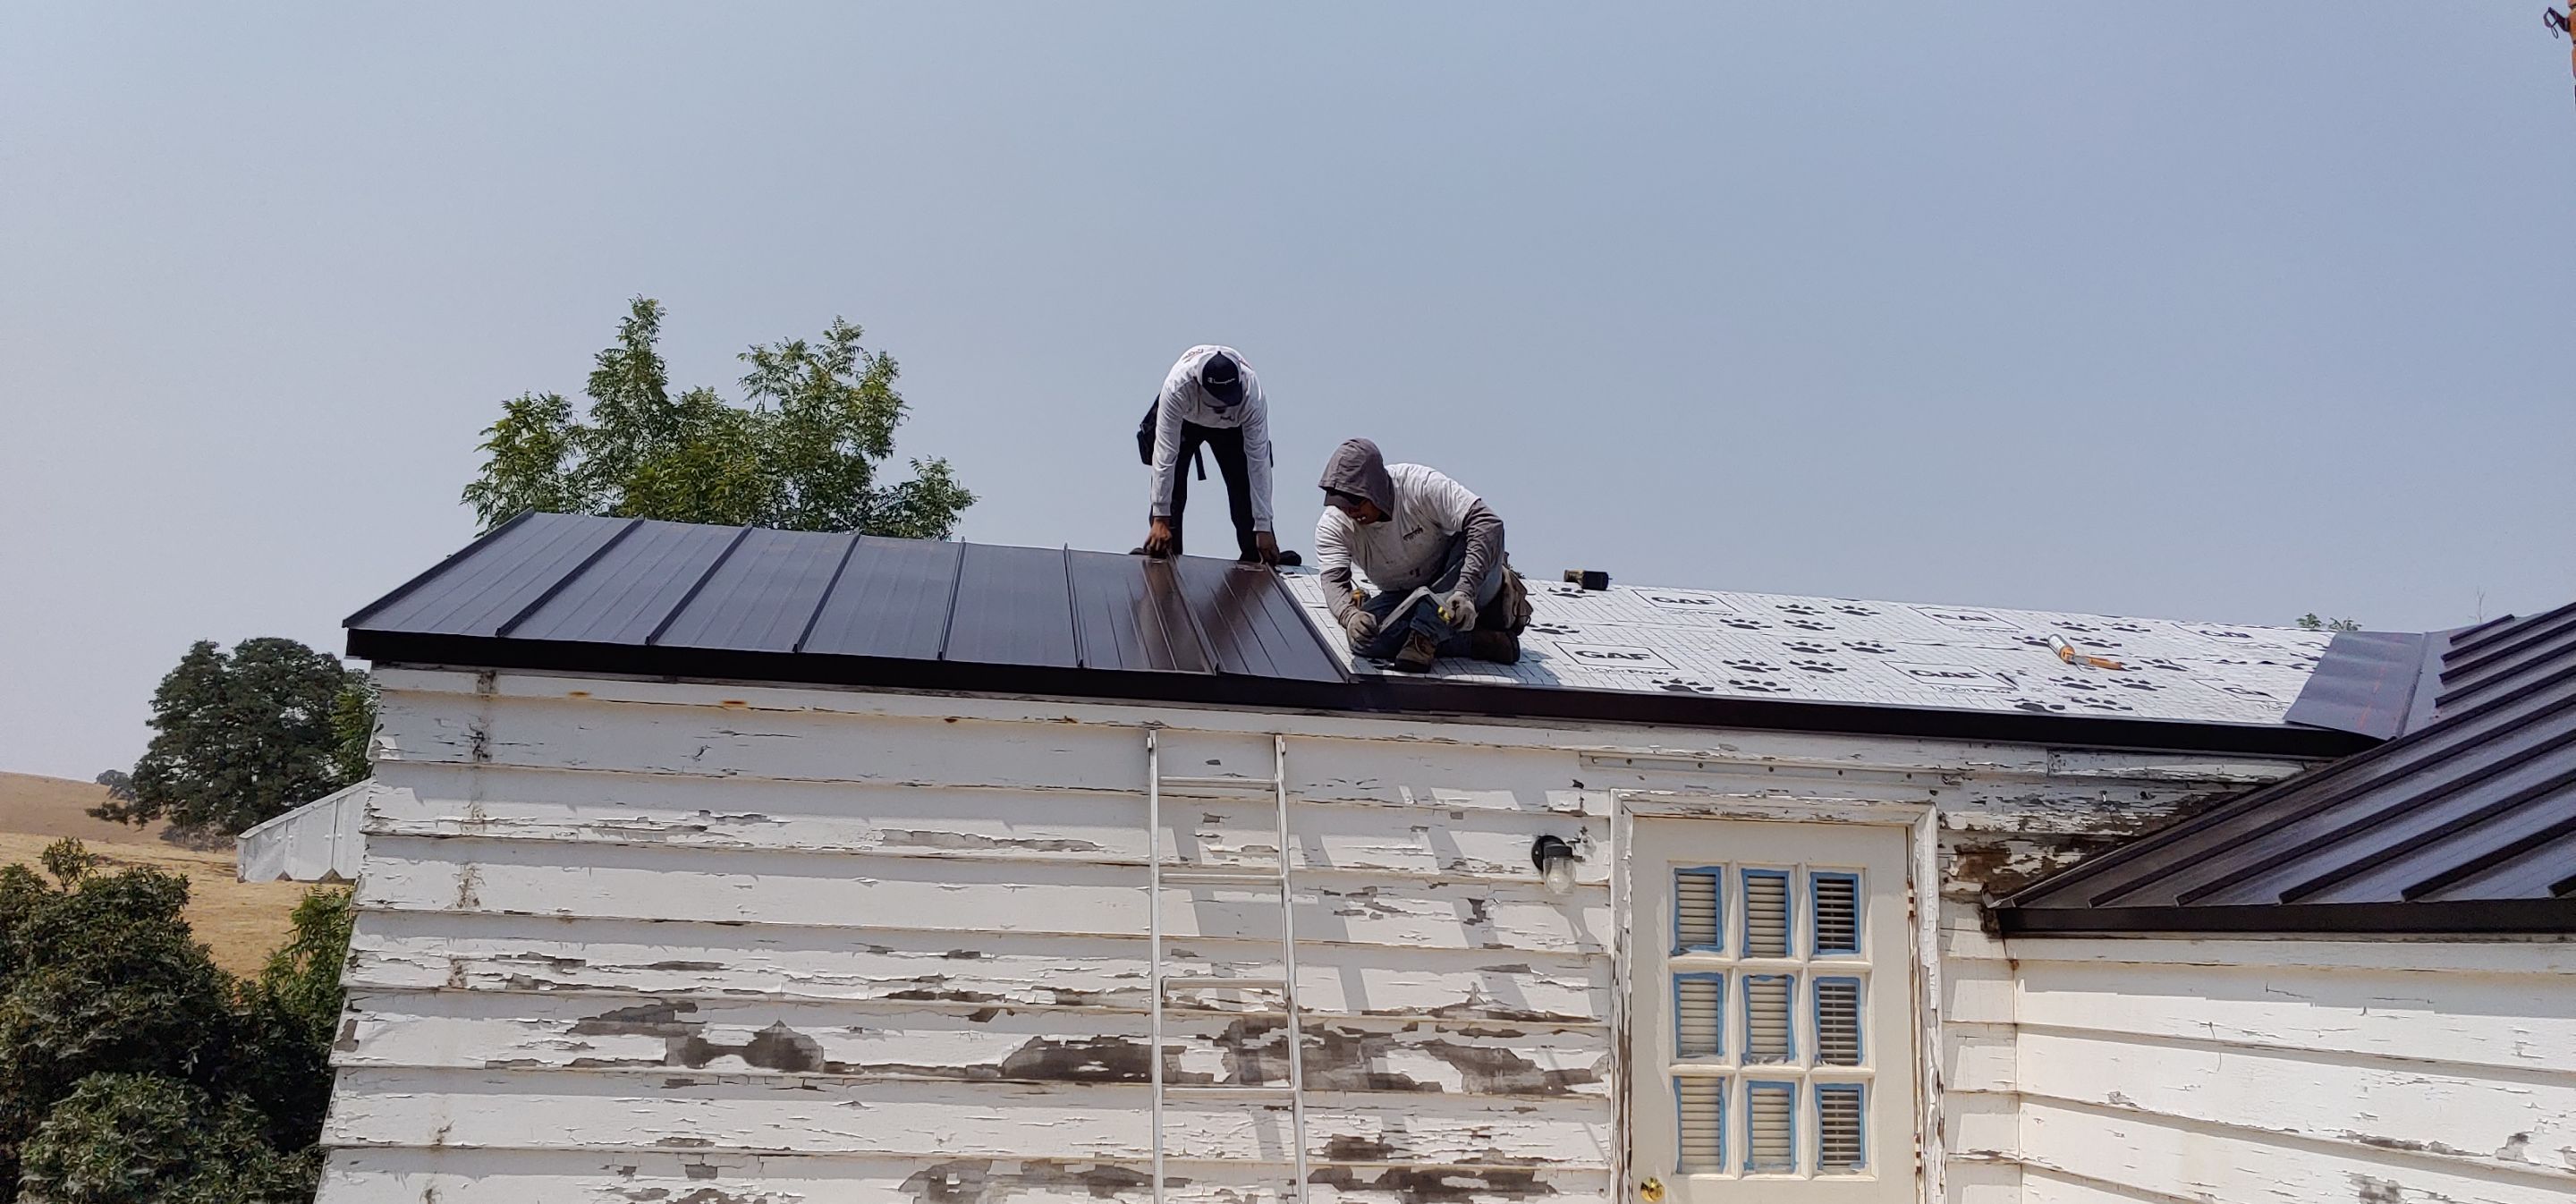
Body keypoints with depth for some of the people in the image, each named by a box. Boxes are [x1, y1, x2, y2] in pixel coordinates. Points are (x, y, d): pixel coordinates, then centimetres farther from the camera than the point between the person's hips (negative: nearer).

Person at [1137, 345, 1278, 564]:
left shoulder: (1253, 395, -41)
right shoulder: (1177, 387, -44)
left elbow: (1259, 462, -35)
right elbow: (1165, 454, -40)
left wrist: (1263, 527, -35)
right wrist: (1160, 518, -39)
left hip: (1232, 426, 1)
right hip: (1183, 419, 0)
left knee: (1246, 488, -13)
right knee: (1171, 483, -17)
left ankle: (1255, 560, -4)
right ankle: (1164, 554, -8)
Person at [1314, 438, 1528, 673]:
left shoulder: (1419, 485, -28)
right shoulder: (1332, 527, -16)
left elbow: (1488, 521, -35)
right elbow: (1333, 580, -27)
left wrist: (1465, 591, -46)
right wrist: (1349, 615, -51)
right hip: (1404, 596, 2)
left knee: (1486, 534, -34)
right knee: (1365, 639, -28)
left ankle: (1425, 635, -30)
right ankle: (1480, 640, -21)